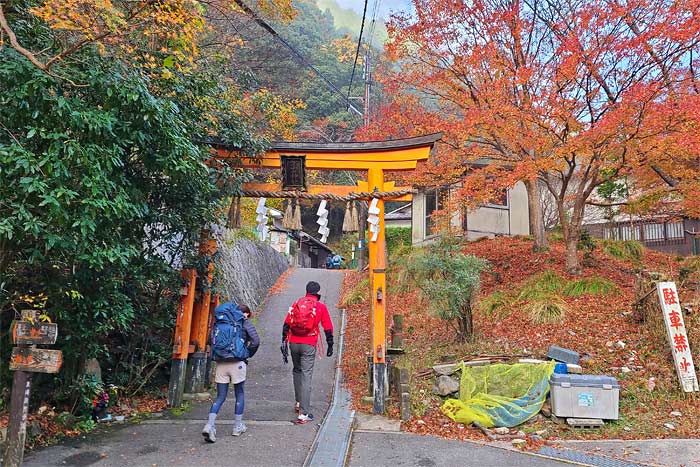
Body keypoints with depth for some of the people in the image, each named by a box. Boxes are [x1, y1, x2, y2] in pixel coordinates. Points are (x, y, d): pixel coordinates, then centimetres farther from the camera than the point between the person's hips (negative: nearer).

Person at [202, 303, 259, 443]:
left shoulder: (219, 321, 14)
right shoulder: (244, 322, 0)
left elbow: (212, 341, 13)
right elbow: (255, 341, -10)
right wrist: (247, 354, 5)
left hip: (220, 363, 4)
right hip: (237, 362, -4)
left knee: (220, 397, 11)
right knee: (239, 394, 15)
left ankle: (210, 425, -5)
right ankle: (238, 426, 21)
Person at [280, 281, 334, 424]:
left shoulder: (296, 304, 9)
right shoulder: (321, 306, 1)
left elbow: (286, 325, 5)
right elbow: (328, 329, 2)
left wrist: (284, 342, 9)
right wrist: (330, 346, 12)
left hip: (294, 343, 4)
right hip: (309, 345, -3)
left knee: (297, 371, 24)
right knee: (306, 376, -3)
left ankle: (299, 402, 34)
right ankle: (304, 414, -3)